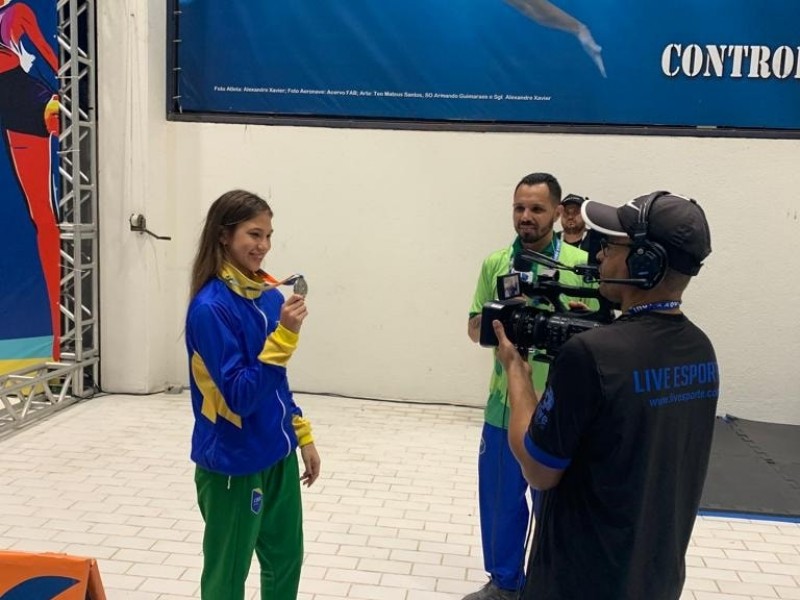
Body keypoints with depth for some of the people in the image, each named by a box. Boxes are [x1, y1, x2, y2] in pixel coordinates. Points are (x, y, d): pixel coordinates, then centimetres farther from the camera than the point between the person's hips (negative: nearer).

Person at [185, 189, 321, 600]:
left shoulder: (270, 296, 3)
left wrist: (303, 436, 14)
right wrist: (284, 336, -29)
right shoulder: (211, 307, -20)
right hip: (234, 462, -7)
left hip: (277, 454, 8)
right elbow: (241, 396, -24)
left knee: (286, 558, 21)